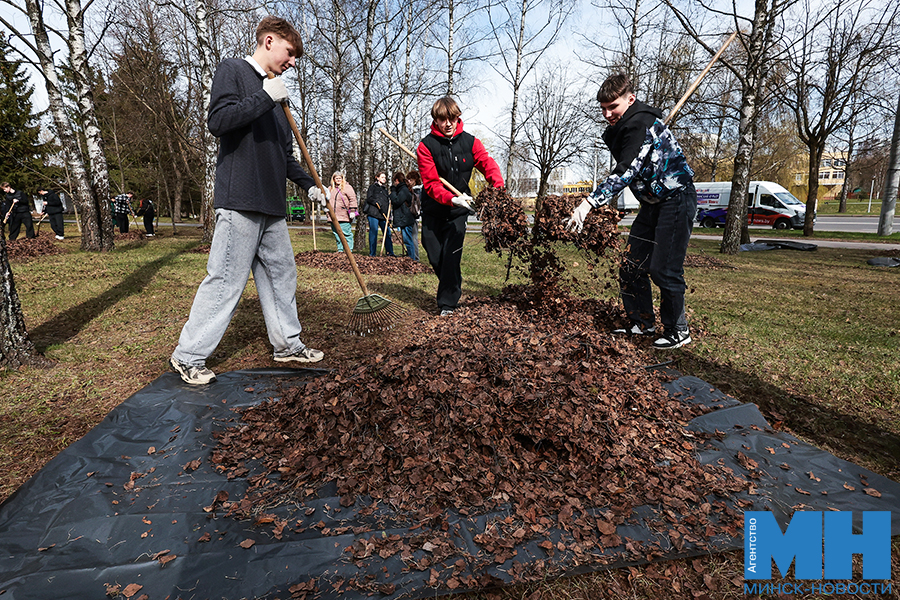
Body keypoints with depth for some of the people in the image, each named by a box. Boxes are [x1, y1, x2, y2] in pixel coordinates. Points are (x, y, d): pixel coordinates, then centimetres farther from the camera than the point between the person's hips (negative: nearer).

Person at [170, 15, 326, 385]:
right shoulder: (232, 70, 2)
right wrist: (265, 97, -14)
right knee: (226, 280, -7)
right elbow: (218, 120, -15)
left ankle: (287, 344, 22)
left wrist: (309, 185, 20)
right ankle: (188, 356, 5)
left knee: (281, 273, 11)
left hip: (271, 204, 8)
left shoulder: (274, 95, 23)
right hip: (239, 201, -8)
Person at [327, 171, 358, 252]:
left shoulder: (347, 187, -1)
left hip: (344, 216, -7)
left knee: (346, 233, -7)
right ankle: (340, 250, 18)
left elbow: (353, 200, -7)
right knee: (336, 234, 10)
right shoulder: (330, 188, 18)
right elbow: (327, 200, 30)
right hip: (334, 217, 7)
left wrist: (352, 211, -13)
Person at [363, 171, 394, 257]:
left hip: (383, 214, 6)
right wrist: (377, 203, -18)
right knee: (373, 232, -6)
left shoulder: (385, 189, 25)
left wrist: (390, 197, 11)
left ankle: (390, 252, 6)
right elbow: (369, 198, -4)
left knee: (387, 232, 1)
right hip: (373, 213, -6)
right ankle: (372, 253, -1)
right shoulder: (373, 187, 7)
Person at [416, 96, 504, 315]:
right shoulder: (426, 145, -12)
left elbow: (488, 164, -13)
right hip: (433, 209, 0)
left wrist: (499, 189, -35)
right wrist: (451, 198, -38)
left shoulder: (470, 141, -4)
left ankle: (447, 302, 1)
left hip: (459, 209, 0)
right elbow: (431, 183, -20)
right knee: (435, 256, 6)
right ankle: (453, 287, 36)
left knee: (451, 255, -11)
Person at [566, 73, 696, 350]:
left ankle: (678, 332, 5)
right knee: (631, 265, 7)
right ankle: (642, 324, 19)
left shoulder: (641, 124, -20)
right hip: (653, 203, 10)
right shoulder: (618, 130, 10)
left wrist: (589, 203, -37)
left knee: (664, 269, -10)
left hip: (676, 200, -10)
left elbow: (626, 172, -31)